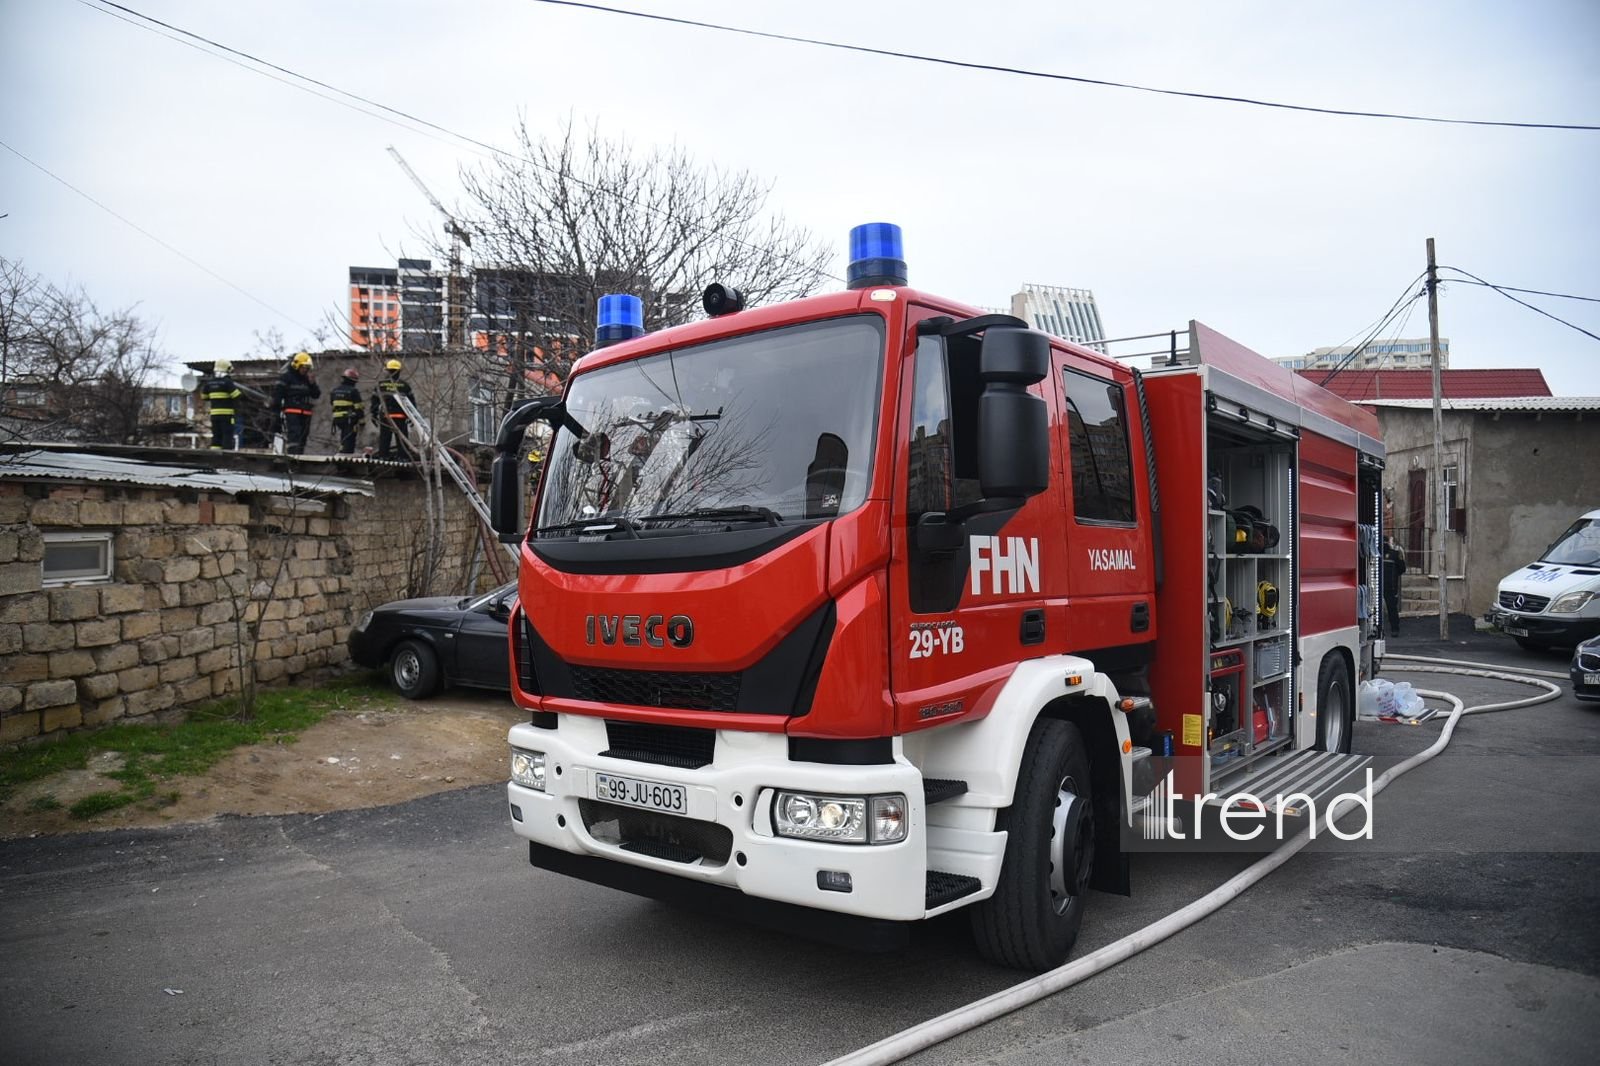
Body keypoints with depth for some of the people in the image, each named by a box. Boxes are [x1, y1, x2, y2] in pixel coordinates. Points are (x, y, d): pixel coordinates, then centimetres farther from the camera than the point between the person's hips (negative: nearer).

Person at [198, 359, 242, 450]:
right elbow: (236, 396, -15)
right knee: (227, 435, -5)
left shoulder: (209, 382, 9)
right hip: (226, 414, -6)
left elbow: (204, 396, 19)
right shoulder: (227, 381, -10)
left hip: (214, 414, 6)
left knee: (216, 435, 11)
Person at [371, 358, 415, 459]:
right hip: (400, 418, -2)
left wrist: (374, 415, 13)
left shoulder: (380, 385, 4)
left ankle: (382, 458, 6)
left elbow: (374, 401, 6)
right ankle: (403, 458, 1)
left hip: (385, 418, 2)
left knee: (384, 440, 6)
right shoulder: (404, 385, -1)